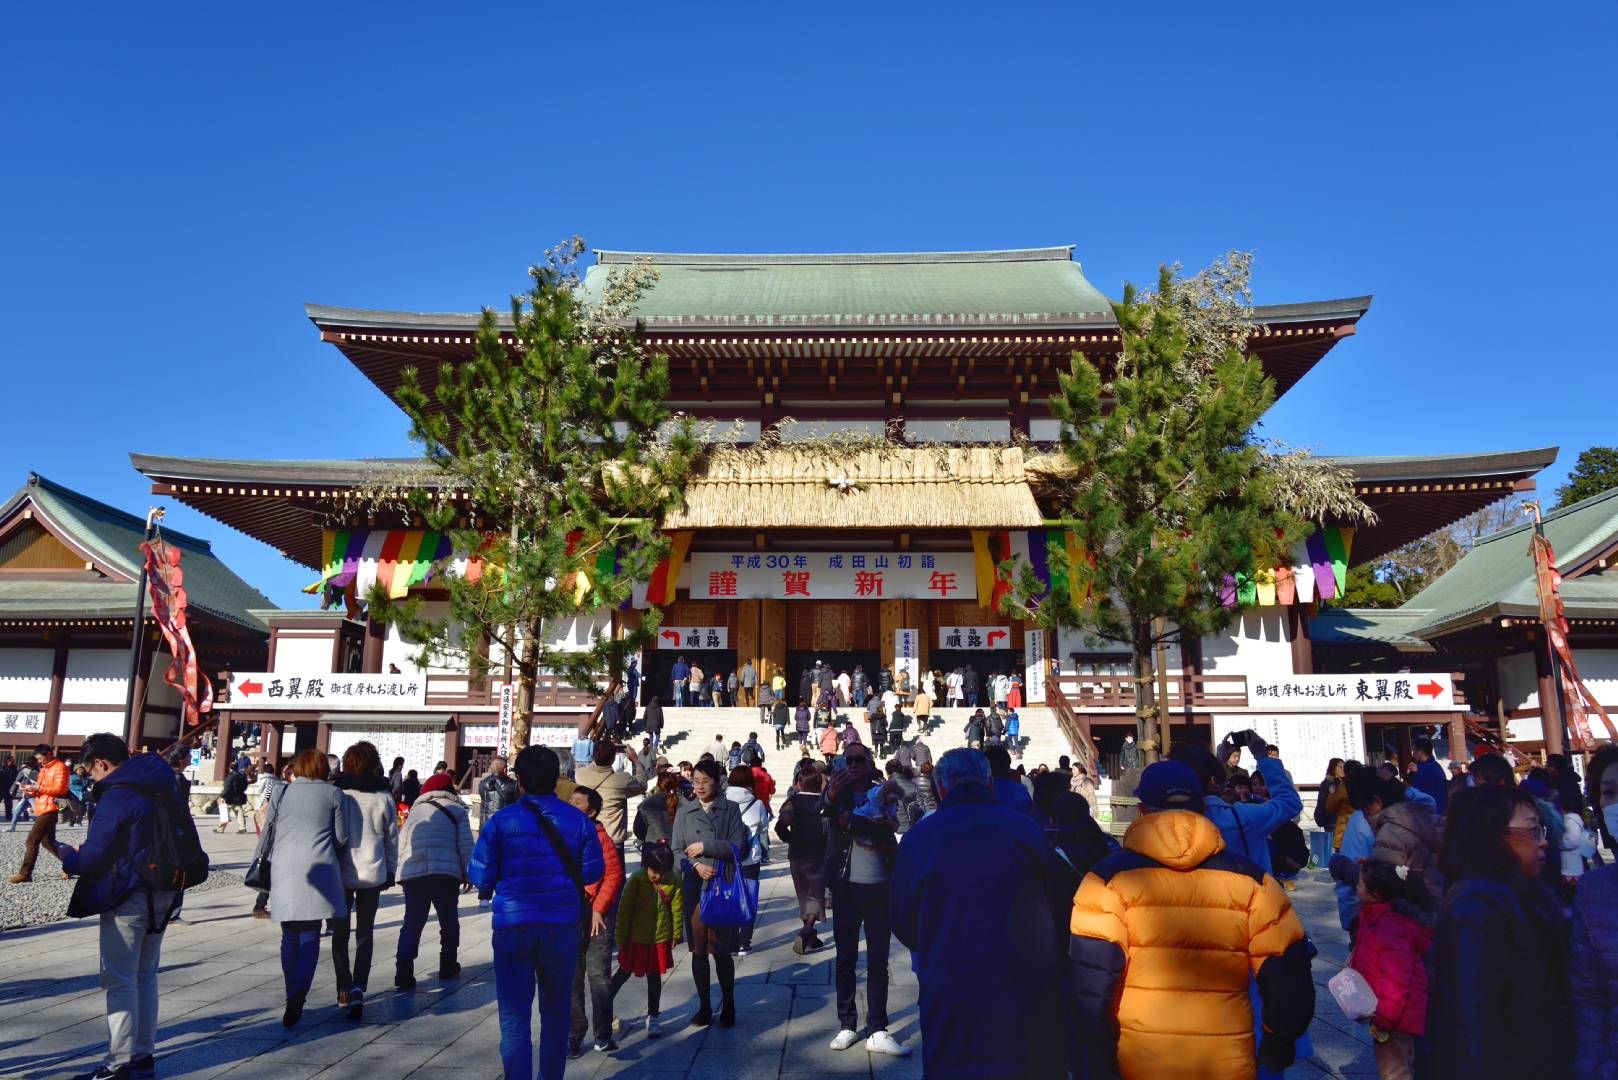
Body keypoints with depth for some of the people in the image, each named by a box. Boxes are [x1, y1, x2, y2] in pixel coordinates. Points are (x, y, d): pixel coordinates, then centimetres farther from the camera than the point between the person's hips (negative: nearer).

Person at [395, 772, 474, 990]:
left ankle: (404, 972, -3)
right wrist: (468, 873, 10)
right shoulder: (456, 810, 10)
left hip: (412, 874, 2)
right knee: (449, 919, 15)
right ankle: (448, 965, 24)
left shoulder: (415, 811, 20)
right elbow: (465, 846, 3)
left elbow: (401, 845, 17)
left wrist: (402, 871, 24)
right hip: (446, 873, -2)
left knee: (412, 922, 7)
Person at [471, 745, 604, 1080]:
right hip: (562, 927, 2)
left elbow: (482, 877, -5)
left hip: (513, 926, -2)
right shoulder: (579, 820, -1)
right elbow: (592, 872, 1)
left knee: (514, 1016, 5)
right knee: (556, 1014, 17)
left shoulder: (501, 821, -6)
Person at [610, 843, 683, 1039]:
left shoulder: (674, 882, -11)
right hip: (636, 938, -1)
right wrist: (621, 938, -7)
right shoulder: (637, 880, -17)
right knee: (624, 973, 13)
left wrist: (677, 933, 8)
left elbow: (677, 909, 1)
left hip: (660, 939, 1)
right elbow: (624, 909, -10)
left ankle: (653, 1017, 27)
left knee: (655, 976, 12)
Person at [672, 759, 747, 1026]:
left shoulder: (730, 810, 3)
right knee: (698, 950, 7)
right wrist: (696, 865, -14)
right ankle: (704, 1007, 22)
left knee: (721, 950, 1)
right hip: (694, 887, 2)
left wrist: (705, 846, -9)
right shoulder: (684, 812, 7)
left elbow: (737, 846, -5)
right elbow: (676, 850, 3)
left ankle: (728, 1007, 20)